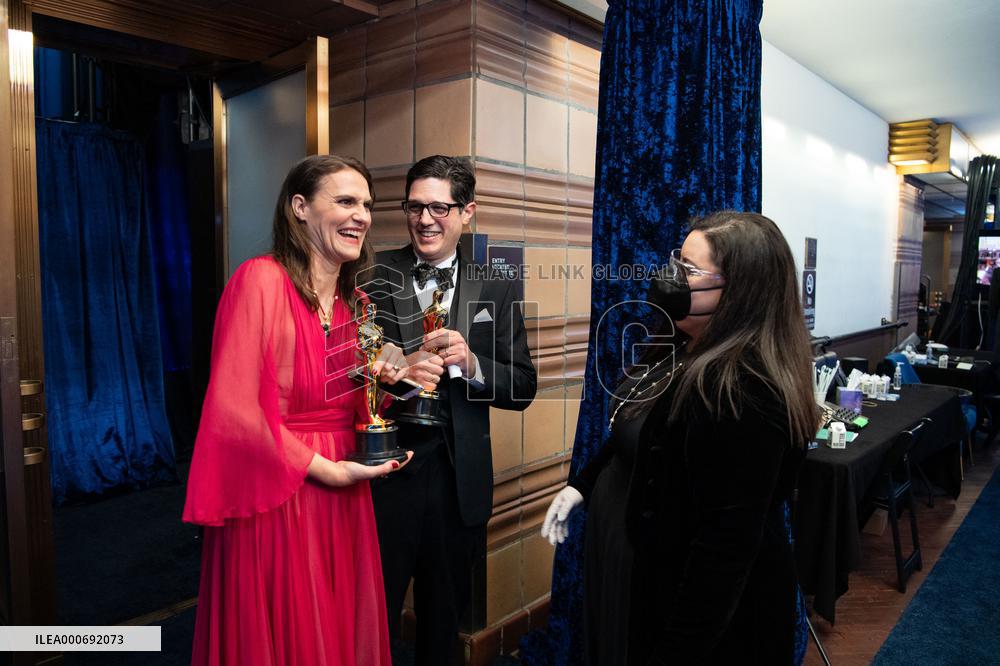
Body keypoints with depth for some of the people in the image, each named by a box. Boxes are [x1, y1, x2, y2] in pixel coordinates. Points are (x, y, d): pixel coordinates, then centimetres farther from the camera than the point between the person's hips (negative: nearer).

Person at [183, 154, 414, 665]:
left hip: (342, 498, 7)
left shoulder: (352, 298, 9)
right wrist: (325, 469, -14)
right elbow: (233, 408, -19)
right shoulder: (260, 278, -14)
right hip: (277, 500, -7)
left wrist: (384, 379, -3)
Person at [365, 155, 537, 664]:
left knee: (444, 621, 22)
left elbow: (523, 388, 0)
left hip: (458, 481, 2)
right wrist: (397, 372, -23)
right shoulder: (372, 275, -4)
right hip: (383, 471, -2)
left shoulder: (495, 288, 1)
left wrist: (471, 363, -18)